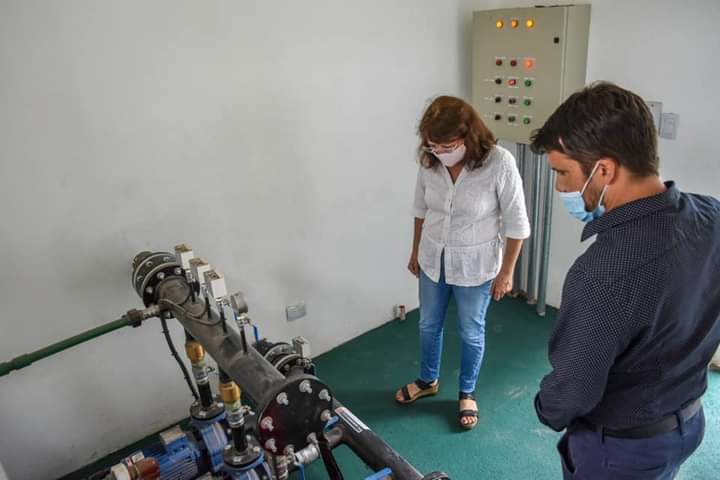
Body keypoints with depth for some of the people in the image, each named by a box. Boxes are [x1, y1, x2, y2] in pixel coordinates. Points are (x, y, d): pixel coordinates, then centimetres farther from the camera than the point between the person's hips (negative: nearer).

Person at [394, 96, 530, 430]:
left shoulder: (499, 163, -24)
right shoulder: (430, 161, -12)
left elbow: (516, 224, -15)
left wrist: (506, 272, -10)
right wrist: (415, 252, 12)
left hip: (475, 266, -4)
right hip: (433, 260, 4)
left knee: (471, 333, 16)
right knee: (428, 324, 21)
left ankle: (467, 393, 41)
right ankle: (428, 380, 47)